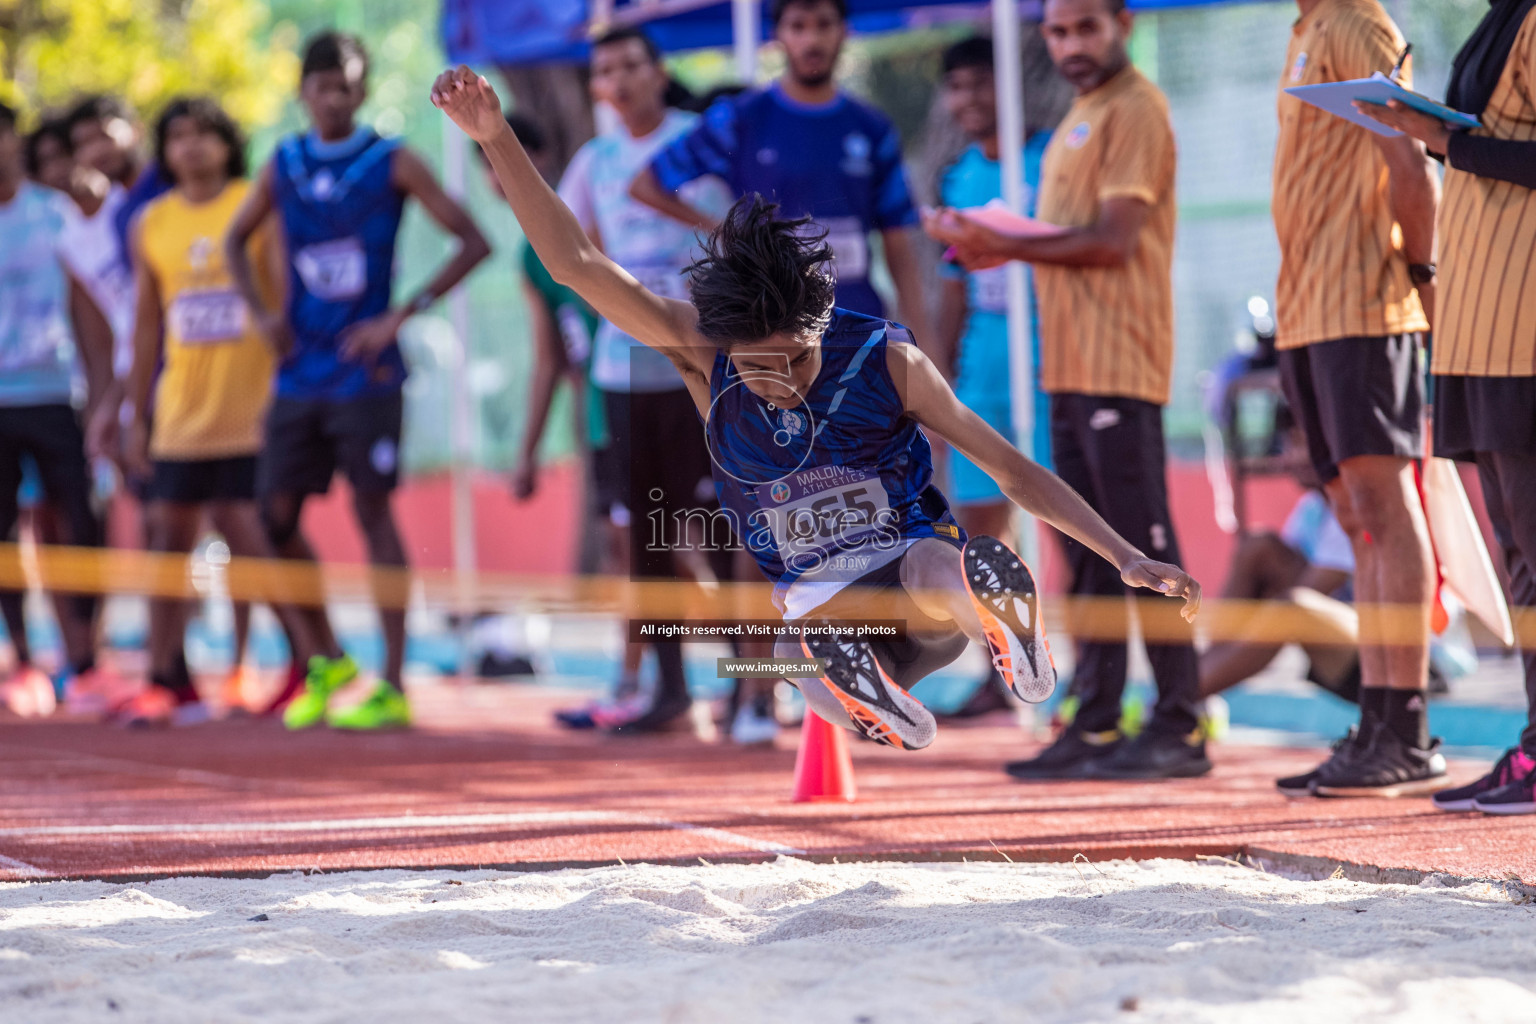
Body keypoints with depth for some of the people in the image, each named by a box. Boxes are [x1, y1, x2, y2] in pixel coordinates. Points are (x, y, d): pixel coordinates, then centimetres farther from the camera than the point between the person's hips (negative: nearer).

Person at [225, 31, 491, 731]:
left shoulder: (391, 164, -5)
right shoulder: (284, 167, 8)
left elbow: (473, 242, -7)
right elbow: (236, 239, 23)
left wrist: (401, 316, -13)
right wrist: (261, 311, 6)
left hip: (364, 373, -5)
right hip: (298, 376, 5)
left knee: (373, 513, -7)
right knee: (278, 514, 4)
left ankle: (393, 687, -4)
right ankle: (328, 662, 21)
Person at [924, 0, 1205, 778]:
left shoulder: (1134, 109, -8)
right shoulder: (1079, 120, 21)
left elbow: (1114, 240, -16)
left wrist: (1006, 245, -12)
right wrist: (993, 243, 6)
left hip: (1118, 369, -9)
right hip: (1071, 365, 9)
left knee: (1142, 544, -8)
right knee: (1089, 558, 9)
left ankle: (1179, 726, -6)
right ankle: (1095, 726, 12)